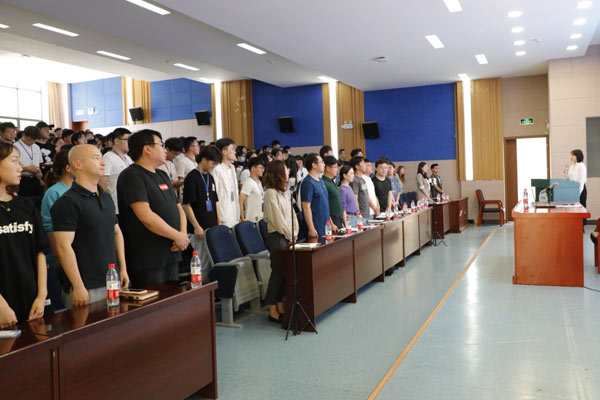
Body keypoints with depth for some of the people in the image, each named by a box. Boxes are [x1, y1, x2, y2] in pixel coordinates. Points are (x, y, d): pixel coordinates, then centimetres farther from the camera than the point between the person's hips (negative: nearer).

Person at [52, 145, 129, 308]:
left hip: (112, 283, 7)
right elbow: (64, 247, -18)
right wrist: (78, 287, -20)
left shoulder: (106, 197, 13)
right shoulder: (68, 202, -12)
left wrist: (123, 269, 13)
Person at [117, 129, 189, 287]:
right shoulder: (132, 176, -12)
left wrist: (183, 233, -2)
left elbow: (178, 208, 17)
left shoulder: (162, 176, 17)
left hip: (171, 255, 9)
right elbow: (146, 216, -21)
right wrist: (177, 236, -14)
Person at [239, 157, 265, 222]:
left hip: (261, 219, 8)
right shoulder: (249, 183, -14)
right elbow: (240, 201, -20)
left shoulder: (259, 182, 13)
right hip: (252, 221, -8)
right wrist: (243, 219, -19)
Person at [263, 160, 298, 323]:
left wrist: (294, 235, 5)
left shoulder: (283, 192, 17)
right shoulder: (270, 193, -11)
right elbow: (277, 219, -14)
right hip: (277, 237, -8)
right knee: (277, 272, -5)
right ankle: (272, 311, 2)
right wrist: (290, 236, -9)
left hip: (288, 237, 8)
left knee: (284, 272, 10)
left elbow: (292, 215, 16)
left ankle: (280, 307, 18)